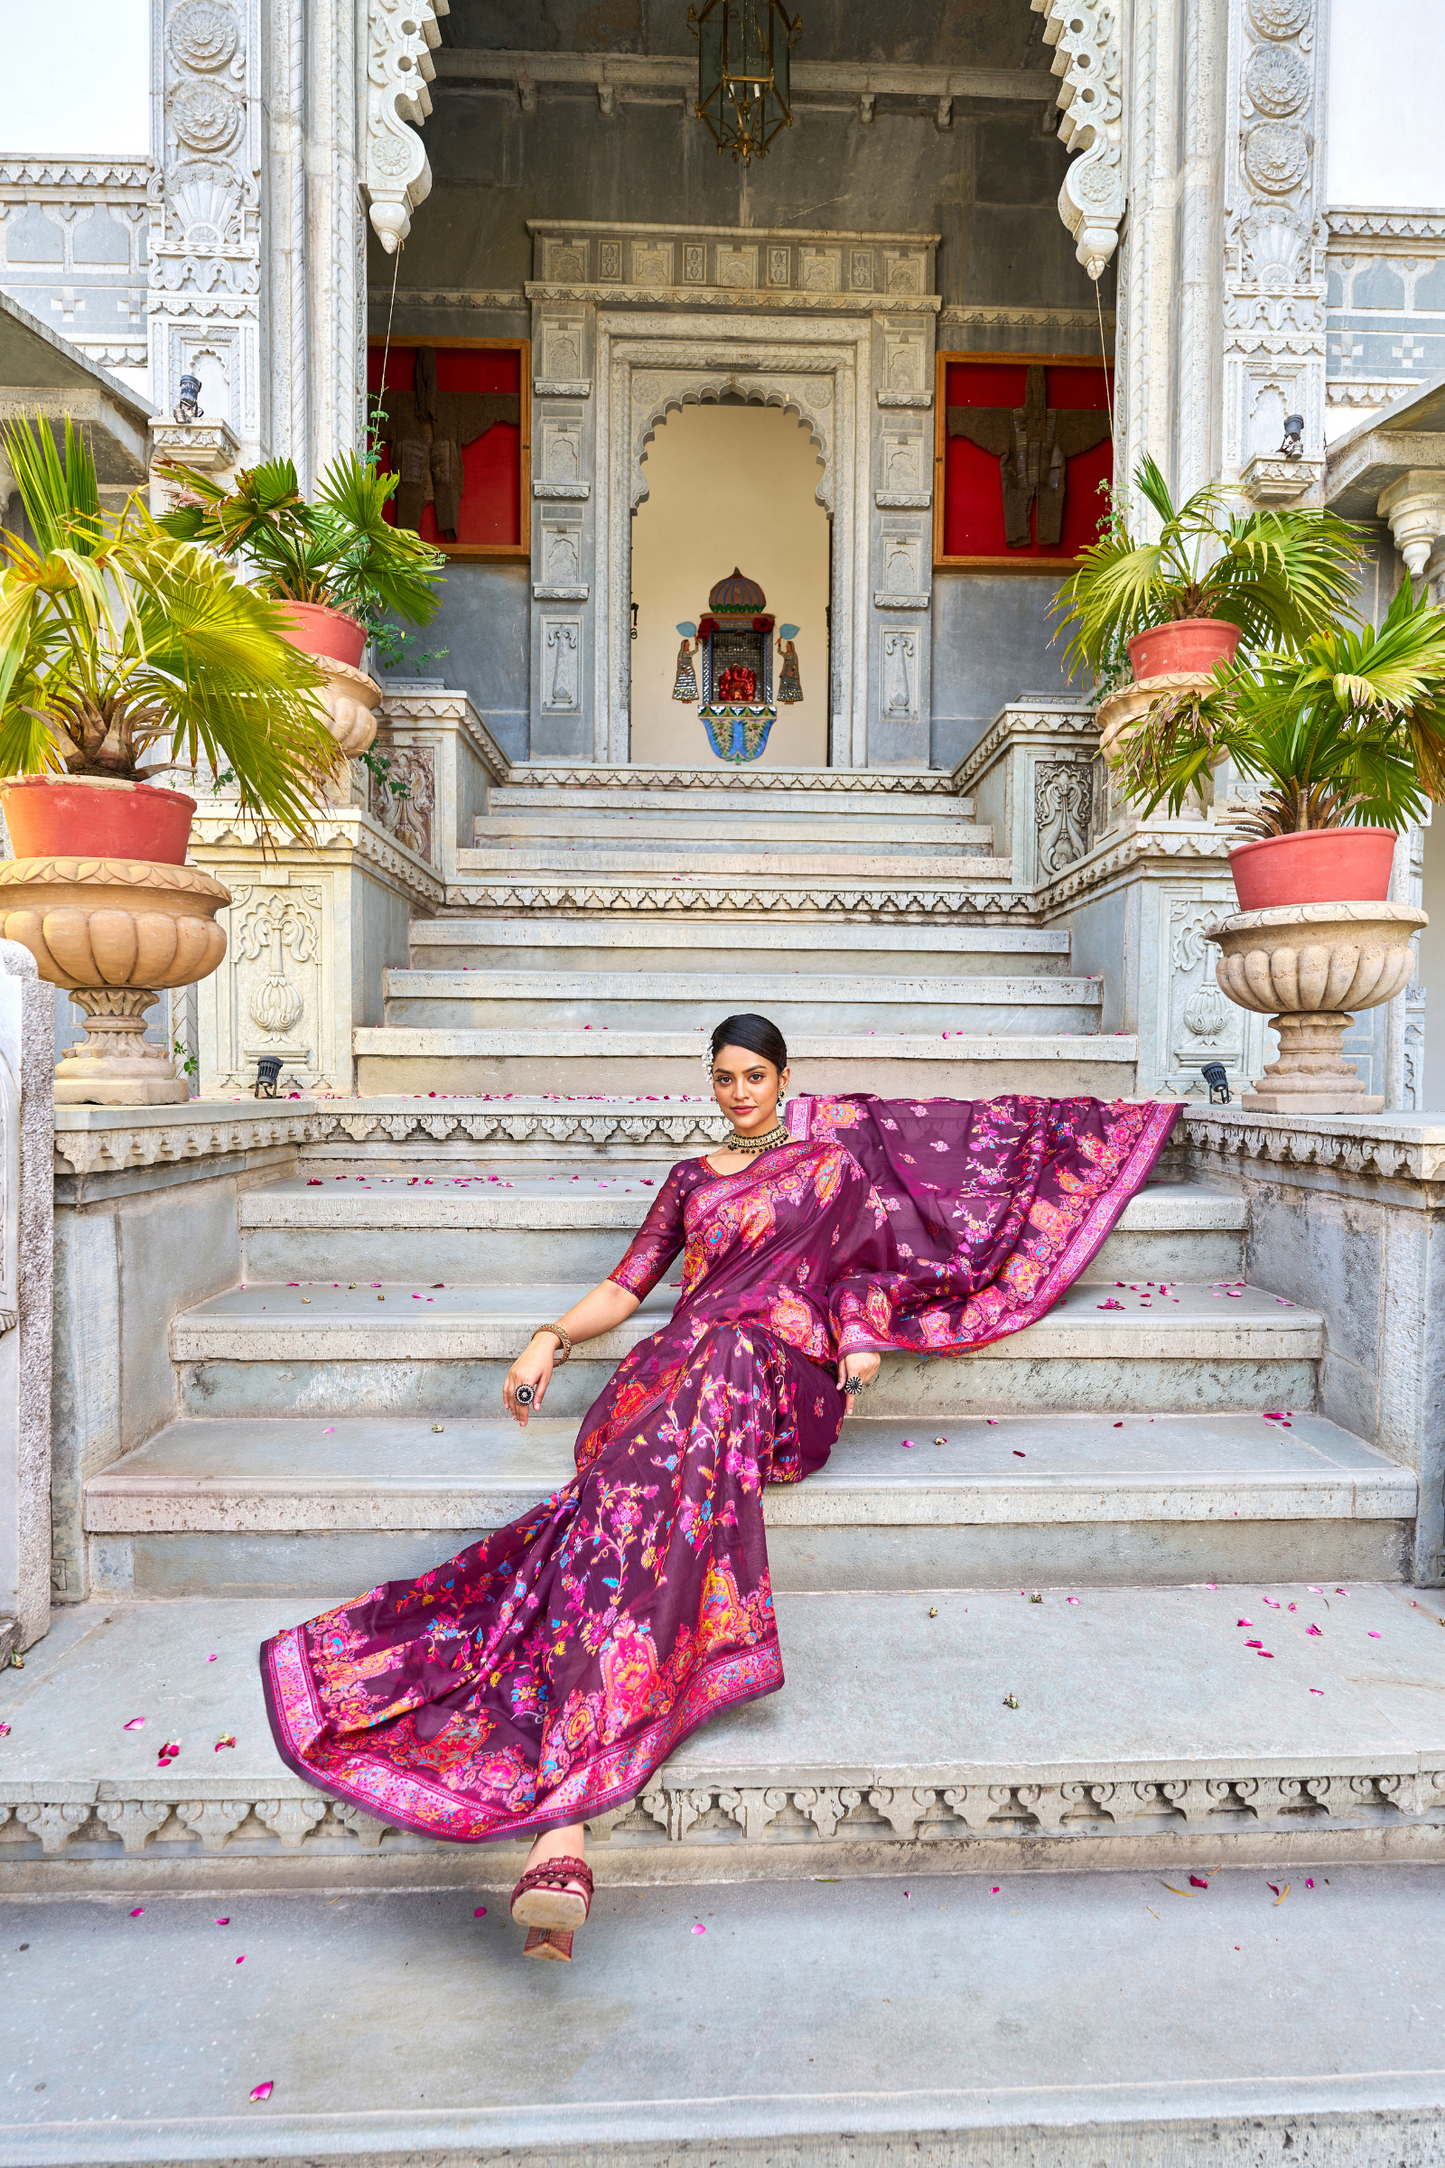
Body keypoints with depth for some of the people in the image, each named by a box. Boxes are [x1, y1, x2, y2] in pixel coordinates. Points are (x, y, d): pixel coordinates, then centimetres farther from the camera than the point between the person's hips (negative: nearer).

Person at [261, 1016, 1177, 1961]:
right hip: (676, 1371, 3)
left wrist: (862, 1337, -5)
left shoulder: (831, 1161, 22)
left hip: (786, 1378, -3)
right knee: (653, 1483, -33)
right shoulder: (692, 1177, 29)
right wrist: (551, 1337, 5)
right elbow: (626, 1288, 23)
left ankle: (558, 1810, -42)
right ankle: (565, 1831, -41)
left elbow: (870, 1256, 17)